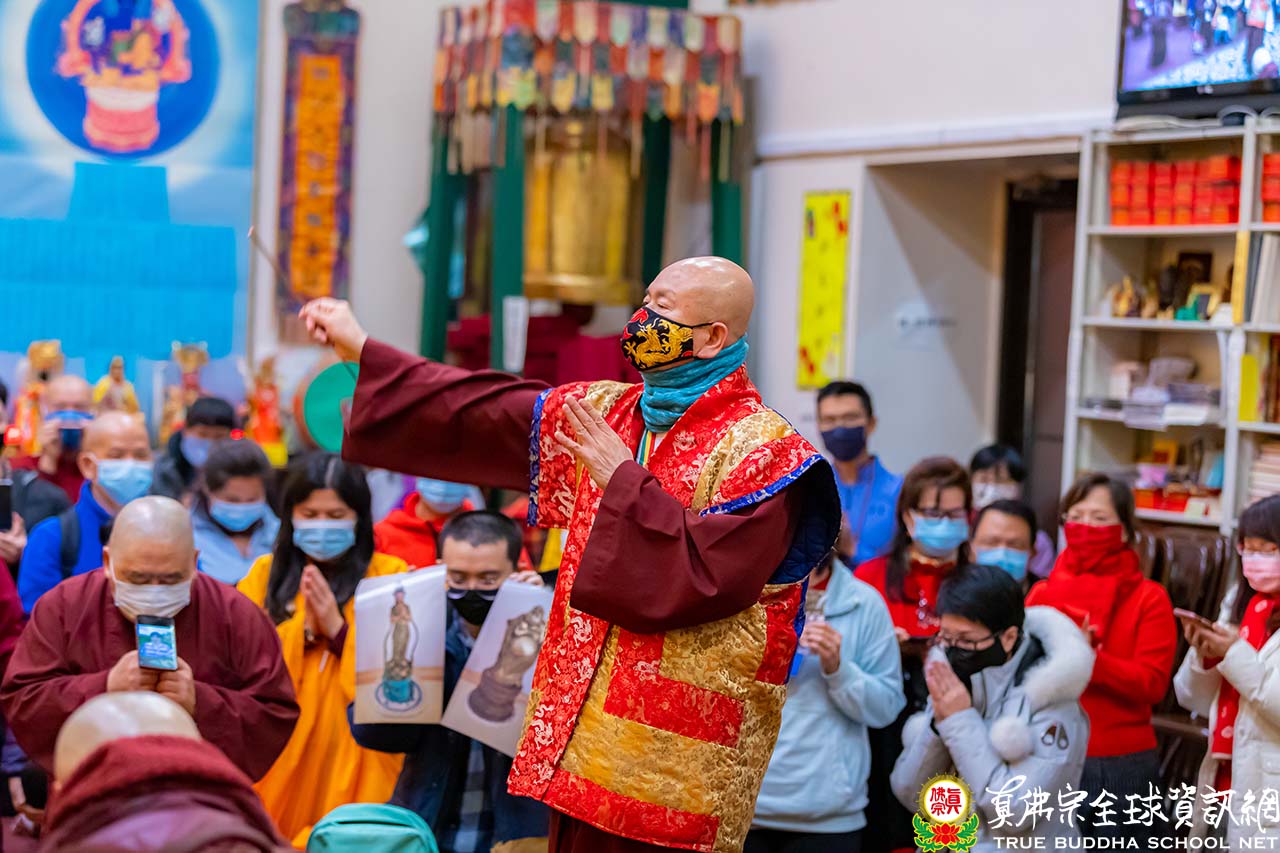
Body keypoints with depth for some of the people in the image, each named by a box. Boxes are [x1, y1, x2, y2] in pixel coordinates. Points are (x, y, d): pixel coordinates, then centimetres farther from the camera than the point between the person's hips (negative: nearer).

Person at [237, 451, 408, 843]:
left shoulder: (390, 575, 1)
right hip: (278, 758, 2)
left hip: (354, 757, -2)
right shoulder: (265, 574, 8)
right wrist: (299, 627, -13)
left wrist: (338, 630, -16)